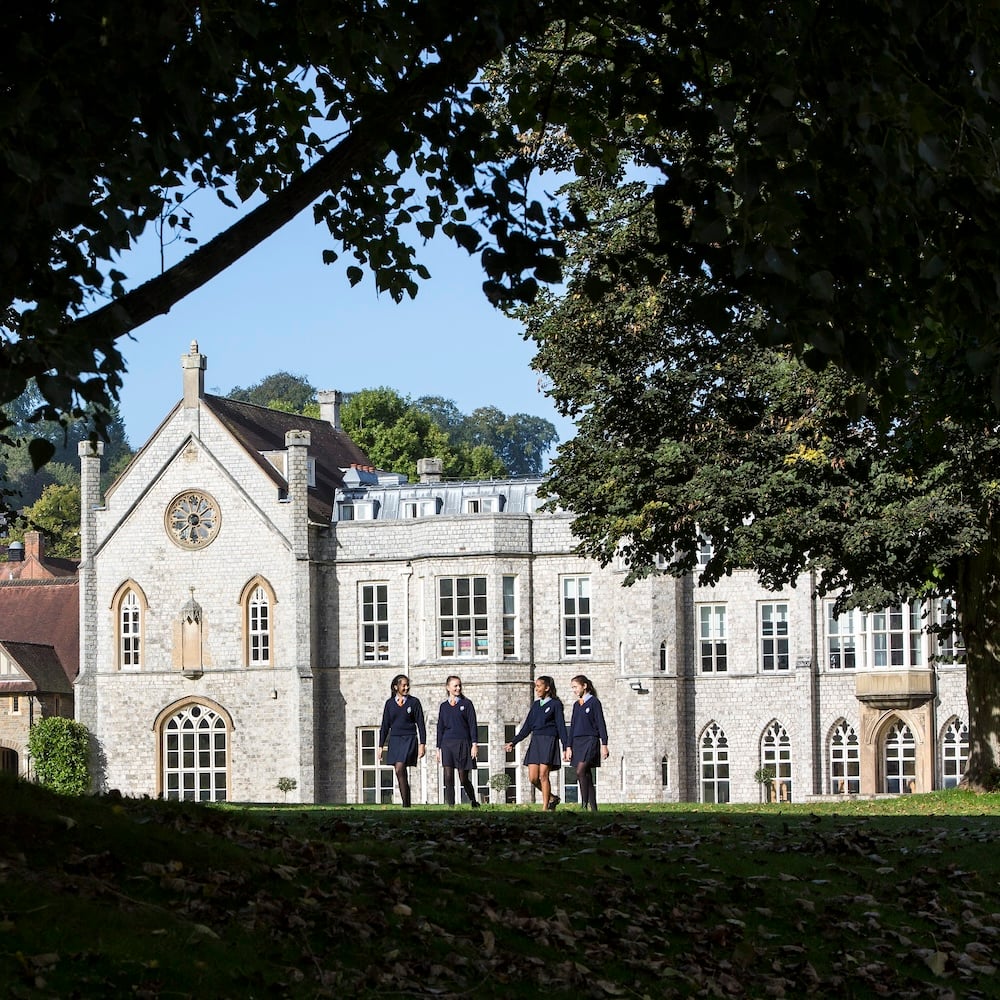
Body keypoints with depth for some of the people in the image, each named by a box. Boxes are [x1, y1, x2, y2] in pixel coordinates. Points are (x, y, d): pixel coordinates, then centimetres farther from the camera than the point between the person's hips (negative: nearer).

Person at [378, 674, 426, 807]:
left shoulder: (414, 702, 1)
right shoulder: (390, 703, 9)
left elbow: (420, 724, 0)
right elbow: (385, 726, 12)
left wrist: (422, 744, -7)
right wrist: (381, 745, 9)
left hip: (409, 740, -4)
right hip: (394, 740, 4)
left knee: (400, 770, -19)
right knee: (401, 774, 5)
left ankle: (406, 804, -17)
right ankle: (406, 804, 11)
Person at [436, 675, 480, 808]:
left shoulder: (466, 704, 4)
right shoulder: (444, 706, 12)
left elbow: (472, 725, 1)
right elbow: (440, 727, 14)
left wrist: (474, 744, -8)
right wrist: (439, 748, 10)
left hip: (463, 743, -2)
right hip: (447, 744, 2)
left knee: (463, 778, 0)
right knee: (448, 777, -7)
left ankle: (474, 802, 21)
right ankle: (450, 805, -7)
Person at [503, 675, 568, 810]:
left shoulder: (555, 704, 0)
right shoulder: (536, 705, 17)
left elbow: (561, 726, -4)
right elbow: (527, 726, 20)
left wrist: (566, 746, -10)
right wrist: (514, 742, 16)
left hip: (549, 741, -6)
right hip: (535, 741, 6)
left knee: (543, 775, -11)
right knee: (533, 778, -2)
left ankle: (545, 807, -6)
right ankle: (552, 798, 16)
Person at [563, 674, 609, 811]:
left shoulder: (594, 702, -4)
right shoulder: (576, 705, 16)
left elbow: (601, 724, -6)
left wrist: (604, 745, -10)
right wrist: (568, 747, 13)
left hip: (590, 740, -7)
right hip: (577, 742, 7)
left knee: (580, 772, -21)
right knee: (586, 776, 5)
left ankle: (584, 804, -20)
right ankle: (593, 809, 6)